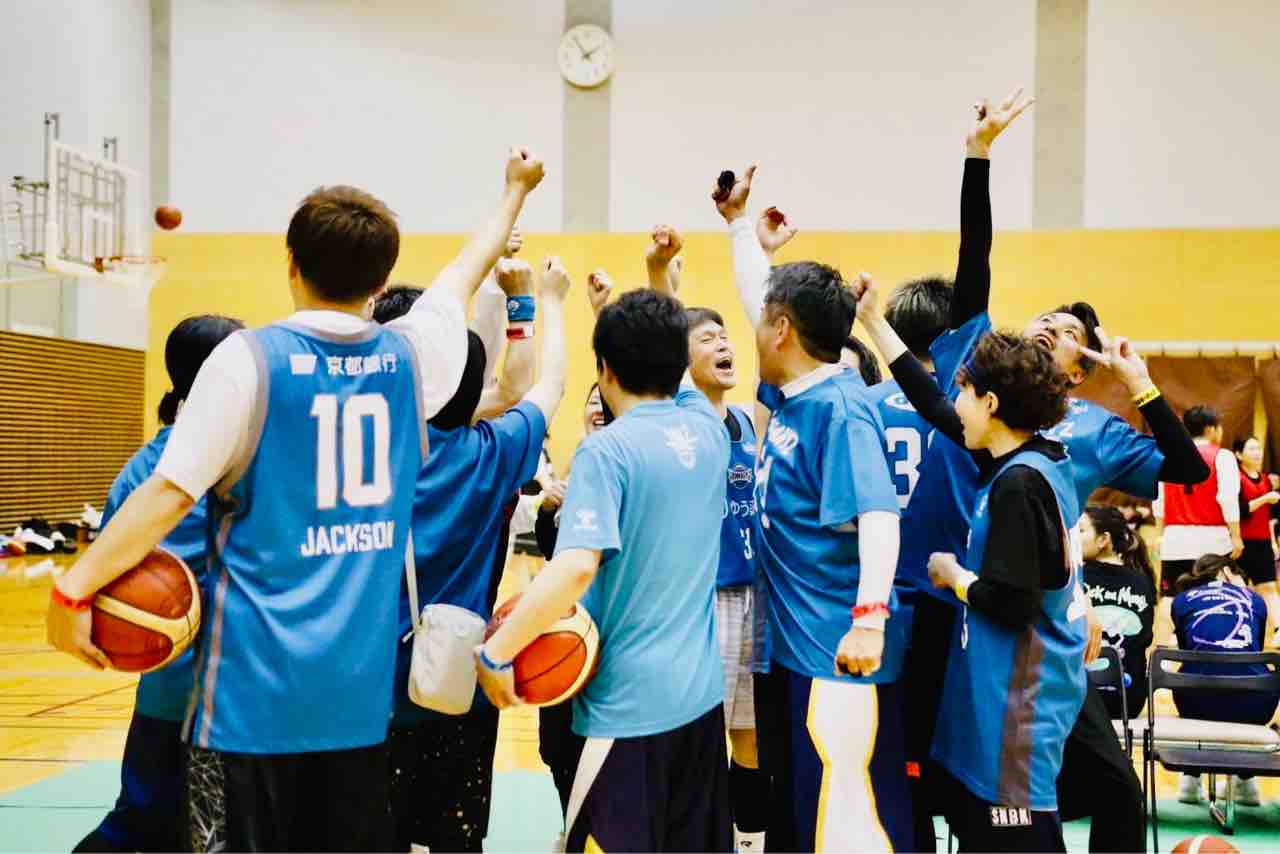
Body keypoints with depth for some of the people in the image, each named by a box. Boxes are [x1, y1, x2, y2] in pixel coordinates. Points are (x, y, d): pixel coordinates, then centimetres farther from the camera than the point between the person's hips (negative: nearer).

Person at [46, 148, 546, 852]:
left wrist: (73, 590, -4)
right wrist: (516, 190, 40)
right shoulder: (409, 357, 4)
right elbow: (465, 273, 22)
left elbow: (170, 493, -12)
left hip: (258, 669, -4)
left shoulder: (249, 359, -9)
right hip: (361, 672, 4)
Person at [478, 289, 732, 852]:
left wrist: (494, 654, -20)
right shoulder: (708, 428, 4)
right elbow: (672, 370, 27)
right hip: (702, 692, 7)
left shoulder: (607, 451, -16)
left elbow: (576, 567, -28)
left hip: (629, 701, -7)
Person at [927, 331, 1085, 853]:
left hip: (1018, 697, -10)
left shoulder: (1017, 482, -21)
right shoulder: (1041, 463, 8)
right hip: (1003, 689, 10)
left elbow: (1010, 601, -25)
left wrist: (952, 575, -8)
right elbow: (944, 418, 24)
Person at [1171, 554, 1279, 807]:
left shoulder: (1182, 601, 18)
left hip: (1199, 702, 0)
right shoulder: (1254, 598, 21)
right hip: (1254, 706, 0)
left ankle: (1191, 779, 34)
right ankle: (1245, 779, 39)